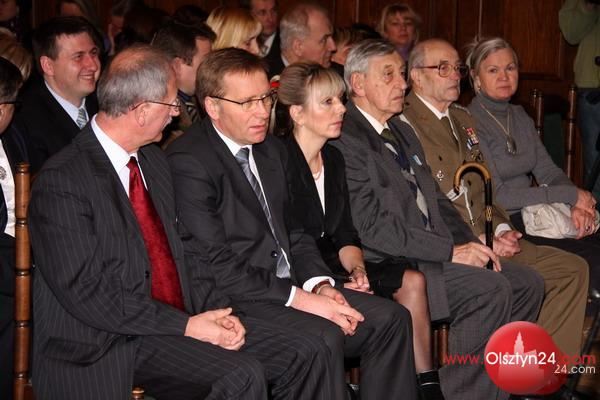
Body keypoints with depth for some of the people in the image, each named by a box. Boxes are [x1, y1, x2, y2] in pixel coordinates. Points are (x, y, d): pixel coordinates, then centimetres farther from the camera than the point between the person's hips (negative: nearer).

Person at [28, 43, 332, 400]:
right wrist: (186, 326, -19)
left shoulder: (154, 161, 14)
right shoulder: (62, 181, -14)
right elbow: (87, 293, -18)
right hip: (112, 345, -8)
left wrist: (214, 310, -2)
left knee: (305, 355, -5)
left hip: (185, 317, 8)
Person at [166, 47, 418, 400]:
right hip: (231, 300, -8)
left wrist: (321, 285, -1)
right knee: (323, 337, -31)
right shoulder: (188, 162, -13)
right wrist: (300, 298, -20)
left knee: (392, 318, -5)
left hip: (289, 287, 9)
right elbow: (216, 265, -18)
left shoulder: (273, 150, 15)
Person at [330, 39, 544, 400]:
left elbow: (436, 199, 21)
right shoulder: (346, 140, -12)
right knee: (491, 289, -24)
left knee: (528, 283, 0)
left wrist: (471, 244, 2)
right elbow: (374, 226, -19)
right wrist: (452, 251, -17)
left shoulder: (402, 132, 20)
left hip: (429, 256, 10)